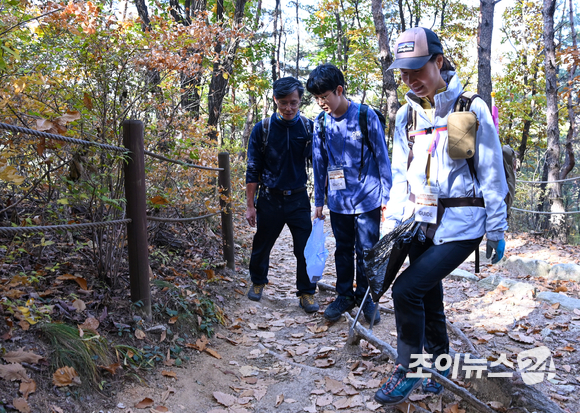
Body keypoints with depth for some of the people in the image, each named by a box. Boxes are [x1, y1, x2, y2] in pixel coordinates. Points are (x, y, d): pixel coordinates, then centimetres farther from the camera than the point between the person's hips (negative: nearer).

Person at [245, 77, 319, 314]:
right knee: (262, 245, 14)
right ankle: (258, 282, 39)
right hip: (269, 199, 0)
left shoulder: (308, 128, -3)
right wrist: (250, 205, -2)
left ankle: (307, 292, 19)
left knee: (306, 248, 1)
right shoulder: (262, 129, -5)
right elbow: (253, 170, -2)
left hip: (298, 198, 0)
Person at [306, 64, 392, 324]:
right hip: (338, 200, 4)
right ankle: (344, 295, 31)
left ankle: (364, 296, 25)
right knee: (343, 250, 15)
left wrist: (386, 196, -5)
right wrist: (319, 201, 12)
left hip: (367, 198, -3)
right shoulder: (321, 123, 1)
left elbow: (382, 158, -5)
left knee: (366, 251, 5)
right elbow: (319, 164, 9)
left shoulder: (366, 116, -10)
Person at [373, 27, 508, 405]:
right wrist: (393, 223, 7)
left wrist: (497, 230, -4)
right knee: (429, 298, 12)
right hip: (420, 222, 6)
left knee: (407, 289, -16)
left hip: (461, 224, -5)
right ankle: (440, 364, 35)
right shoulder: (407, 115, 6)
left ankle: (410, 371, 5)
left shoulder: (472, 109, -9)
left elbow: (491, 174, -6)